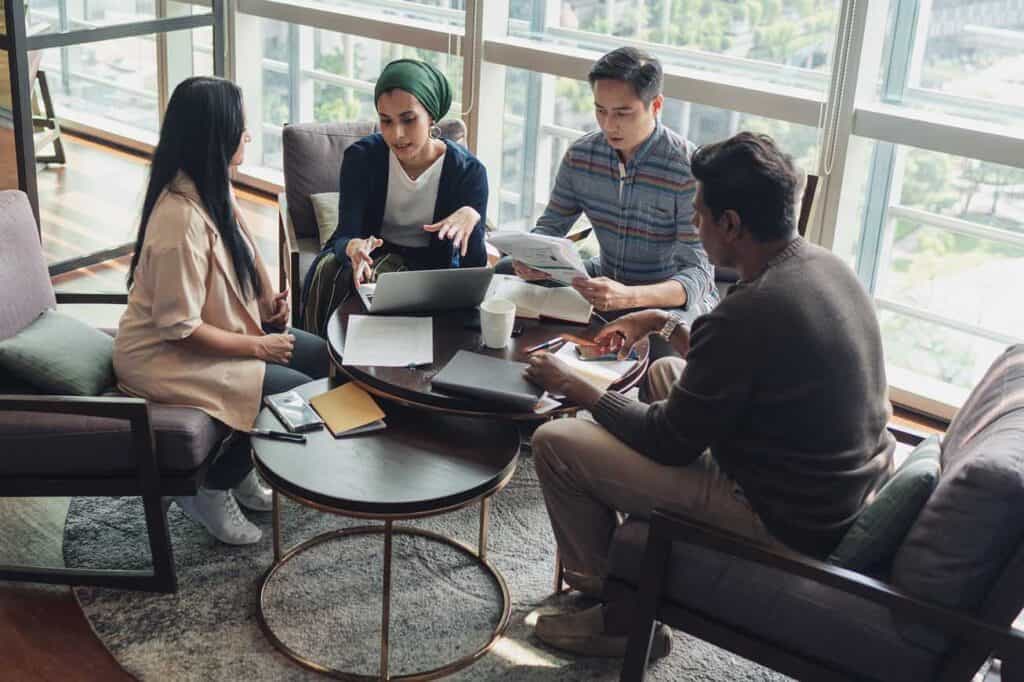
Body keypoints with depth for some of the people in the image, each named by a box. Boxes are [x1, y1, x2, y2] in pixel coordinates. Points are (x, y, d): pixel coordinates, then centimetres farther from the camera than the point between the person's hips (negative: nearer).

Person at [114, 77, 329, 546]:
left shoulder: (212, 189, -2)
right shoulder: (180, 219, -30)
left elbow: (241, 248, 17)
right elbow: (180, 329, -27)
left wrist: (266, 301, 1)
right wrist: (257, 347, -17)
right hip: (165, 356, -9)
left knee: (318, 357, 6)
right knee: (300, 395, -15)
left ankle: (240, 470, 18)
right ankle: (209, 488, 4)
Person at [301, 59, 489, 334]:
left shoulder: (468, 171, -14)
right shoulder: (362, 157, -12)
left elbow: (474, 268, -17)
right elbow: (345, 235, -20)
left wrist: (471, 217, -39)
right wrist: (354, 248, -47)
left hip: (431, 265, -1)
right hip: (373, 254, 2)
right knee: (328, 273, -30)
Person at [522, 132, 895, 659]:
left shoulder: (749, 312, -28)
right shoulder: (825, 266, 0)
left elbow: (670, 443, -16)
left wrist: (575, 388, -4)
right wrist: (665, 324, 15)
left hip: (786, 525, -9)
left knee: (554, 443, -6)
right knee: (668, 371, 25)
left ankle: (622, 614, 14)